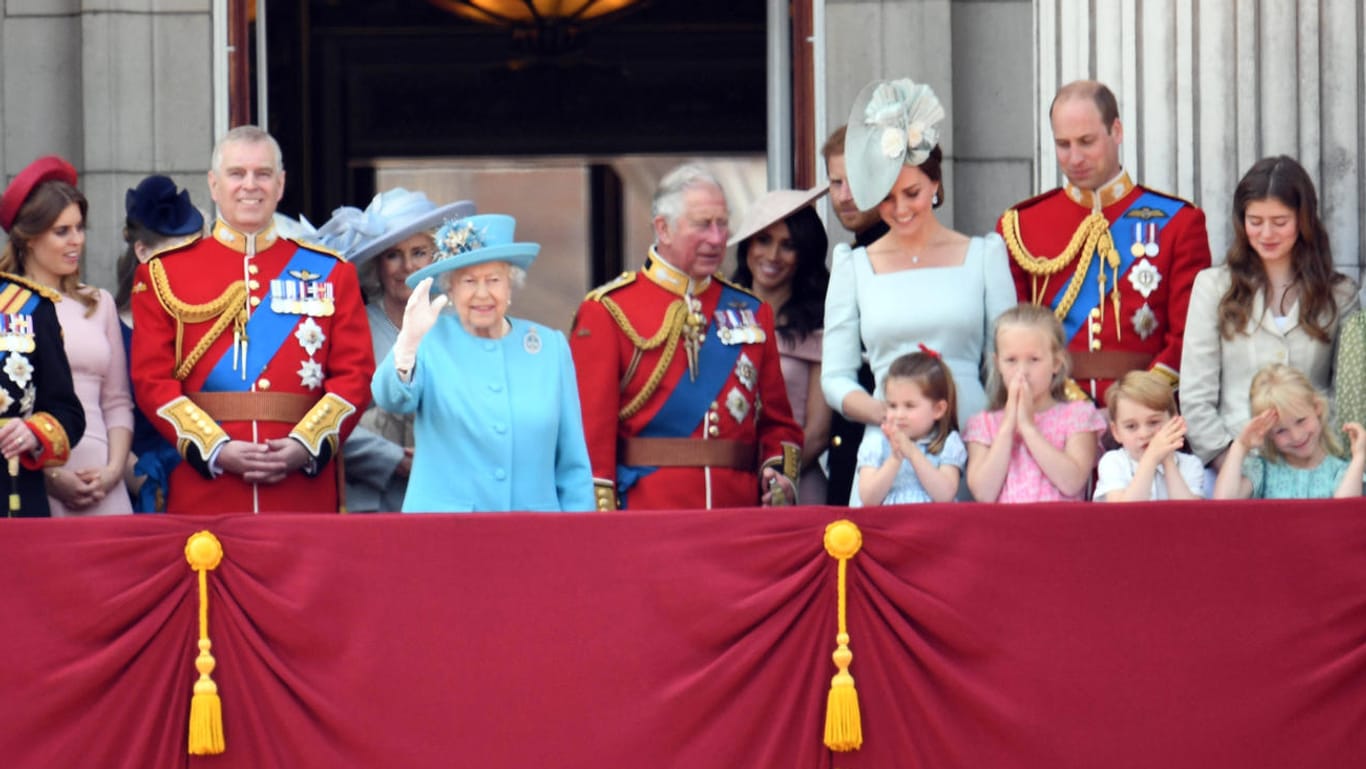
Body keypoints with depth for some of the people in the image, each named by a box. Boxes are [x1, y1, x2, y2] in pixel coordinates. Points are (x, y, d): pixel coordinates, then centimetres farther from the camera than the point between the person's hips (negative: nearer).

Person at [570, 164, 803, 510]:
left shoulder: (752, 312, 15)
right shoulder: (607, 312, 1)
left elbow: (777, 421, 18)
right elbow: (591, 427, -4)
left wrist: (780, 473, -2)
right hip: (646, 516, -4)